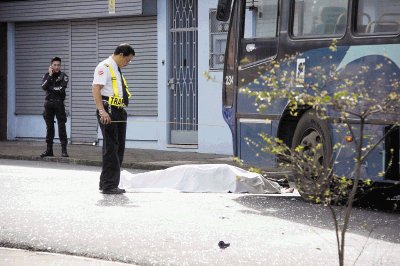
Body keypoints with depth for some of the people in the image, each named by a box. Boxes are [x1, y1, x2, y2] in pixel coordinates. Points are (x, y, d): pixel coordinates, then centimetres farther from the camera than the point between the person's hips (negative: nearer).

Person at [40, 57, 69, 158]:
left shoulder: (63, 76, -1)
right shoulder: (47, 75, 8)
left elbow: (61, 89, -14)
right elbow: (44, 87, -8)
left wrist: (50, 88, -5)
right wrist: (50, 75, -12)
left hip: (59, 103, -3)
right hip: (48, 103, 3)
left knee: (61, 126, -7)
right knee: (49, 126, 7)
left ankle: (64, 149, -7)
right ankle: (49, 149, 12)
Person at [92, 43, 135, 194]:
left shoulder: (117, 69, 20)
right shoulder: (104, 67, -10)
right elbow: (96, 89, -19)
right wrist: (102, 111, -28)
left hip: (119, 112, 10)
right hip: (108, 112, -10)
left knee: (119, 148, 12)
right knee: (111, 148, -9)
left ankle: (106, 183, 20)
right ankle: (109, 186, -7)